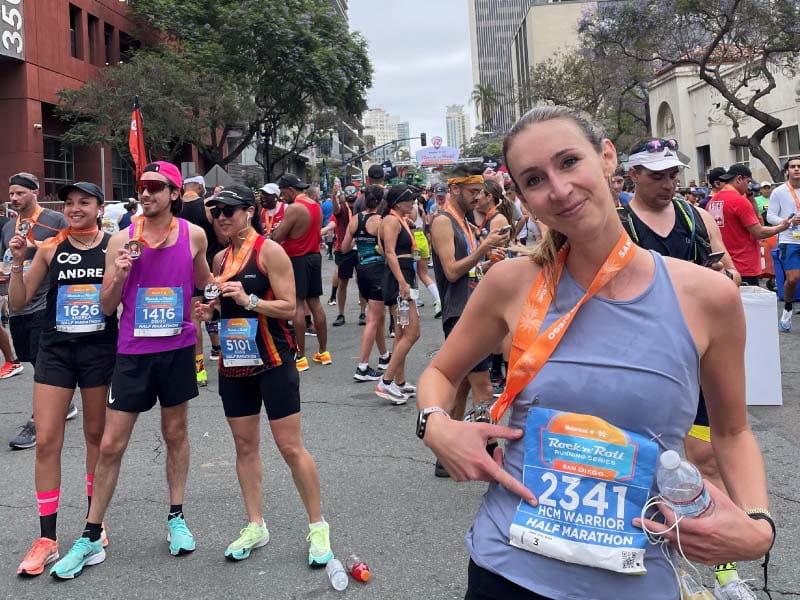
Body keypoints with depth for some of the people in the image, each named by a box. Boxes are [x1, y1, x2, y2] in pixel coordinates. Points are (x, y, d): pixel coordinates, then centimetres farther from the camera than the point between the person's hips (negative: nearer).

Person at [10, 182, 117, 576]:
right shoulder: (50, 249, 1)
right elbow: (17, 303, 3)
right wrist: (18, 262, -11)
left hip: (101, 350, -1)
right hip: (56, 350, 1)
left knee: (97, 435, 12)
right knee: (46, 442, -1)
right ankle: (47, 538, 10)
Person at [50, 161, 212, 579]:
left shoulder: (193, 235, -1)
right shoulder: (123, 239, -5)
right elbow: (107, 306, -3)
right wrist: (120, 275, -19)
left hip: (178, 348, 1)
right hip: (133, 351, -1)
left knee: (176, 432, 14)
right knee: (110, 444, 2)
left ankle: (176, 518, 30)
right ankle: (91, 538, 15)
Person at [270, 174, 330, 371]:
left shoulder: (293, 208, -16)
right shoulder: (316, 206, 9)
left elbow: (277, 238, -16)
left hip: (297, 259, -8)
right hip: (314, 256, 8)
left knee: (298, 305, -4)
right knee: (315, 303, 12)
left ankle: (301, 357, -1)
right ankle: (323, 352, 17)